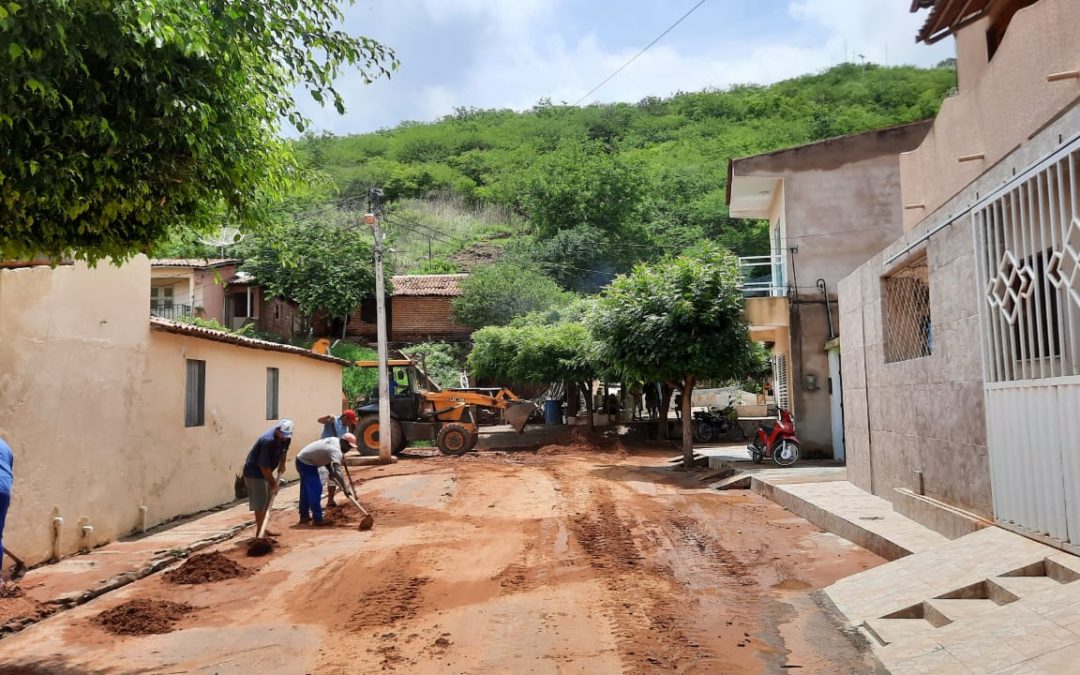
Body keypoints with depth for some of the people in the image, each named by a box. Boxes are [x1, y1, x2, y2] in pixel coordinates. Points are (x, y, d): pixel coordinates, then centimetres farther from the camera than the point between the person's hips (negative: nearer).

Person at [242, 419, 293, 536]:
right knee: (260, 502, -9)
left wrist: (282, 463, 5)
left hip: (265, 471, 9)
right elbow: (264, 466, -29)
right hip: (254, 471, -9)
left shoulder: (286, 437, -8)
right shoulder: (268, 441, -33)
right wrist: (273, 484, -23)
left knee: (267, 501, 13)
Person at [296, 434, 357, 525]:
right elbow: (337, 472, -36)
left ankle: (304, 516, 29)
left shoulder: (334, 441, 3)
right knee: (315, 490, -9)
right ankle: (318, 519, -5)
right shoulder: (336, 451, -26)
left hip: (303, 460, 11)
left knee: (306, 490, 19)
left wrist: (331, 472, 7)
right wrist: (345, 488, -38)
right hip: (307, 463, -11)